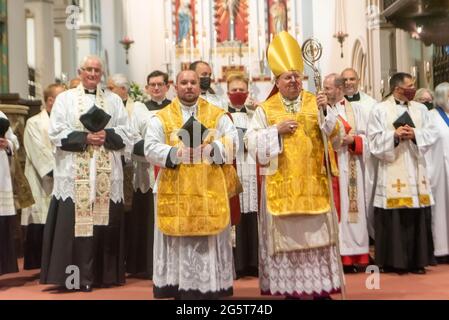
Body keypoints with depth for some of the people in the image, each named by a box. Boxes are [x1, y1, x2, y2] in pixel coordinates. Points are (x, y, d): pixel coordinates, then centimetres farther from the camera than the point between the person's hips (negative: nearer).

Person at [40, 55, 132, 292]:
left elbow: (125, 134, 9)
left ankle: (104, 274, 10)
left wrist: (106, 135, -9)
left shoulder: (114, 100, 15)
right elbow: (56, 133, -2)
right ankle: (77, 276, 1)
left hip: (106, 174, 2)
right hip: (75, 174, -2)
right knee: (75, 223, -5)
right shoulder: (65, 99, 8)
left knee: (105, 223, 2)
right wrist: (85, 138, -11)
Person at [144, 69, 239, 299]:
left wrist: (210, 148, -19)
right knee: (178, 245, 2)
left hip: (210, 192, 1)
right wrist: (176, 153, -19)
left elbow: (232, 142, -2)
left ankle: (210, 289, 11)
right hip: (176, 193, 0)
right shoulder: (161, 118, 7)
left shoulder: (218, 115, 10)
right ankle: (181, 291, 9)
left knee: (209, 245, 3)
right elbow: (151, 149, -4)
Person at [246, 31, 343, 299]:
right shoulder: (266, 109, 3)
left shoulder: (316, 102, 7)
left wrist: (326, 112, -15)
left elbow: (336, 136, 0)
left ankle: (320, 286, 13)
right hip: (281, 183, -1)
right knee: (286, 233, 2)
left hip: (313, 181, 1)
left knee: (316, 232, 4)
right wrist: (277, 130, -13)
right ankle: (290, 287, 12)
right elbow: (253, 143, -2)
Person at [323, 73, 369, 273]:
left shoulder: (354, 110, 9)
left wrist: (352, 140, -11)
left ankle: (354, 256, 6)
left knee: (350, 208, 1)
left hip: (349, 169, 1)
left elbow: (364, 140, 6)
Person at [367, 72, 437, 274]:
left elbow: (432, 134, 6)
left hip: (416, 170, 4)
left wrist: (415, 134, -11)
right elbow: (374, 140, -3)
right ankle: (394, 261, 4)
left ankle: (417, 260, 10)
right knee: (394, 216, -4)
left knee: (417, 215, 2)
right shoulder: (380, 110, 3)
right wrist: (394, 135, -16)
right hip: (392, 172, -4)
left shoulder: (421, 109, 14)